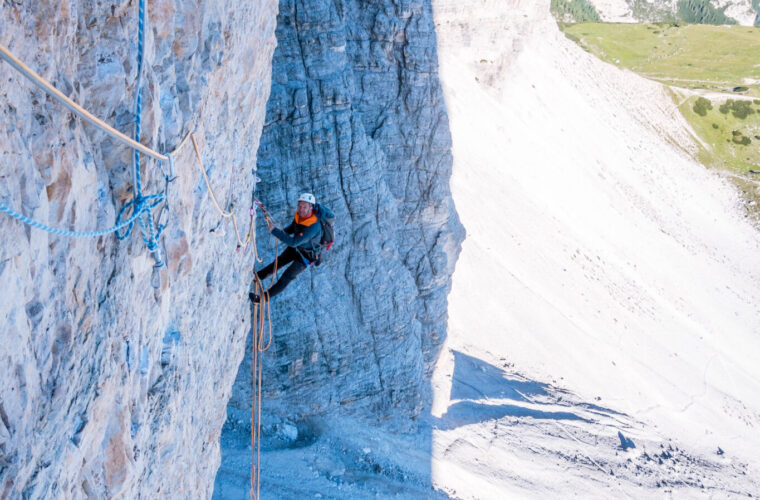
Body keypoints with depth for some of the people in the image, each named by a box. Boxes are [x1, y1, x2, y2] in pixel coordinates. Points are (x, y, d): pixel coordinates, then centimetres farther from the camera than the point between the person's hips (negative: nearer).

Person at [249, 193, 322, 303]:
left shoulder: (313, 226, -42)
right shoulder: (299, 214, -18)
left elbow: (293, 242, -43)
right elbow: (292, 228, 5)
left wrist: (274, 230, -43)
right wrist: (282, 233, -17)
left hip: (306, 255, -7)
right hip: (296, 247, 7)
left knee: (287, 277, -1)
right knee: (278, 262, 22)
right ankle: (257, 276, 42)